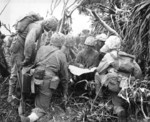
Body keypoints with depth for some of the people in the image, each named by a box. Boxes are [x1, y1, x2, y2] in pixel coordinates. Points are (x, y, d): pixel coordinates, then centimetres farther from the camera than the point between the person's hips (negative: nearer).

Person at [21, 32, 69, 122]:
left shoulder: (42, 48, 9)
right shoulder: (61, 55, 4)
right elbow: (64, 76, 10)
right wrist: (65, 92, 20)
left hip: (35, 79, 3)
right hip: (47, 83, -3)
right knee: (41, 109, 3)